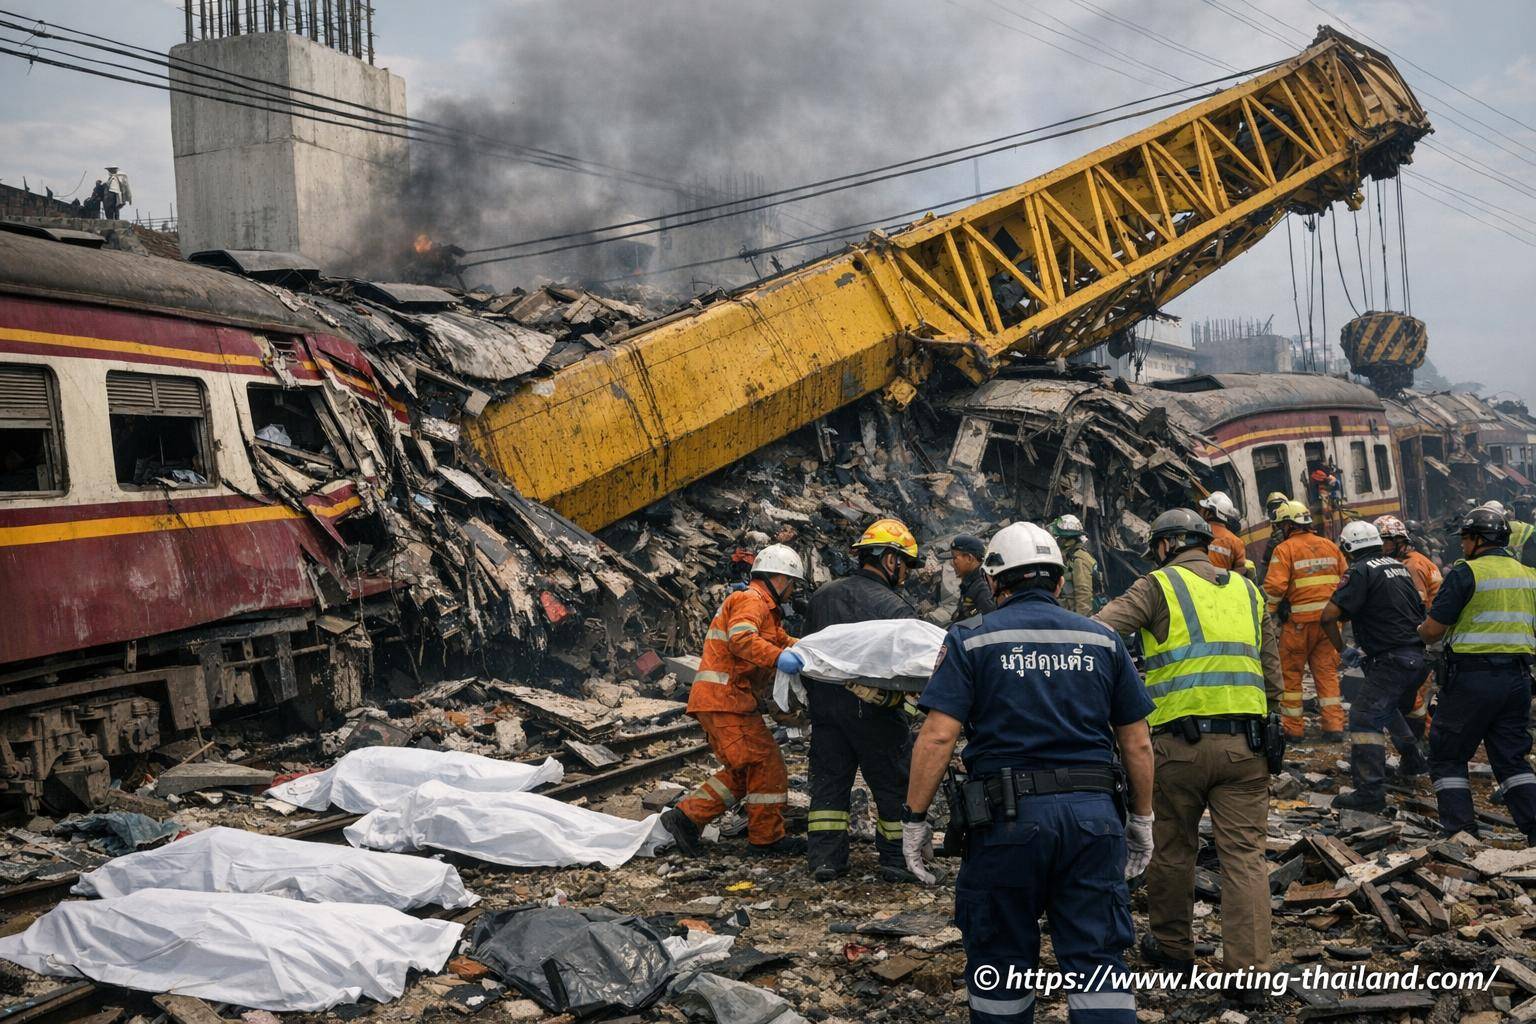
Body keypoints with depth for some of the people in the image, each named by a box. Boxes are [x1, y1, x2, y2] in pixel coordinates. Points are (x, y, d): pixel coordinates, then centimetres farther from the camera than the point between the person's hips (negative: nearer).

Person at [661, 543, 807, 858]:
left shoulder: (765, 608, 26)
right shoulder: (751, 600, -9)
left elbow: (781, 640, 23)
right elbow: (741, 639, -27)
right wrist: (780, 657, -38)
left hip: (717, 701, 11)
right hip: (726, 699, -11)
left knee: (742, 773, 12)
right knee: (766, 764, -4)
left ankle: (685, 817, 10)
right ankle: (767, 837, 5)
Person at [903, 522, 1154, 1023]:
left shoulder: (972, 638, 0)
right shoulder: (1102, 639, 10)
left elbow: (938, 736, -9)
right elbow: (1138, 742, 10)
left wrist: (914, 818, -3)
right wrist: (1142, 820, 20)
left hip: (1008, 816, -2)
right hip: (1093, 813, 3)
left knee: (999, 962, 12)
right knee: (1098, 959, 6)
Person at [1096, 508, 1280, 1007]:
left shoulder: (1159, 586, 1)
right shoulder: (1247, 590, 16)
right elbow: (1272, 674, 17)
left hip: (1180, 741, -3)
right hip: (1244, 743, 4)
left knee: (1173, 849, 13)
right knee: (1244, 854, 4)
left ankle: (1172, 946, 29)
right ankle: (1248, 972, 1)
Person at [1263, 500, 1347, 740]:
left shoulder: (1285, 549, -8)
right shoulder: (1329, 546, 11)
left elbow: (1274, 587, -17)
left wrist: (1271, 612, -2)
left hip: (1299, 621, -5)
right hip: (1329, 620, 5)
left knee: (1290, 673, 7)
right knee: (1327, 671, 11)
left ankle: (1293, 726, 9)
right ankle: (1334, 725, 7)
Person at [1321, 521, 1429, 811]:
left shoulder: (1360, 571, -10)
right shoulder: (1399, 567, 15)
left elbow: (1329, 616, -18)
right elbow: (1420, 610, 27)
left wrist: (1343, 650, -3)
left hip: (1392, 661, -9)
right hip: (1418, 656, 9)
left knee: (1365, 716, -12)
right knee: (1388, 707, 31)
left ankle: (1371, 792, -20)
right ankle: (1414, 760, 43)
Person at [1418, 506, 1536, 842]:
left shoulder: (1466, 573, -10)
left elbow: (1433, 629, -12)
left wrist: (1420, 633, 9)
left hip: (1473, 678, -6)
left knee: (1447, 756, 6)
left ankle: (1461, 833, 1)